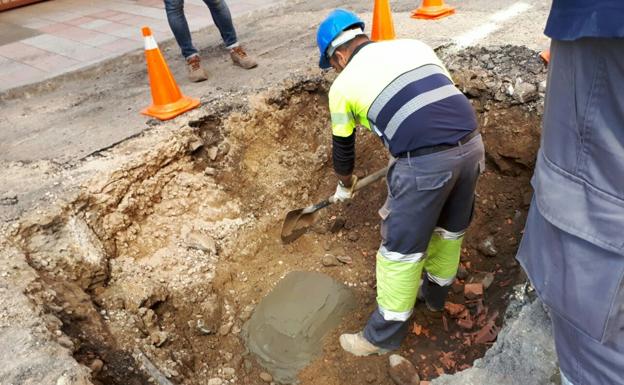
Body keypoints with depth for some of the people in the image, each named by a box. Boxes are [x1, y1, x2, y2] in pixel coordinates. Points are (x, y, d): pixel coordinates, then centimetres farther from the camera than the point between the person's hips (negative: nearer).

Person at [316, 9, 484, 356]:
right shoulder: (415, 46, 22)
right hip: (471, 142, 7)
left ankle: (385, 335, 29)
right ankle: (436, 292, 52)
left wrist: (345, 186, 40)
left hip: (425, 161, -6)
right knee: (451, 227, 26)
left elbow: (343, 148, 21)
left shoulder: (344, 83, 10)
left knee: (401, 248, 11)